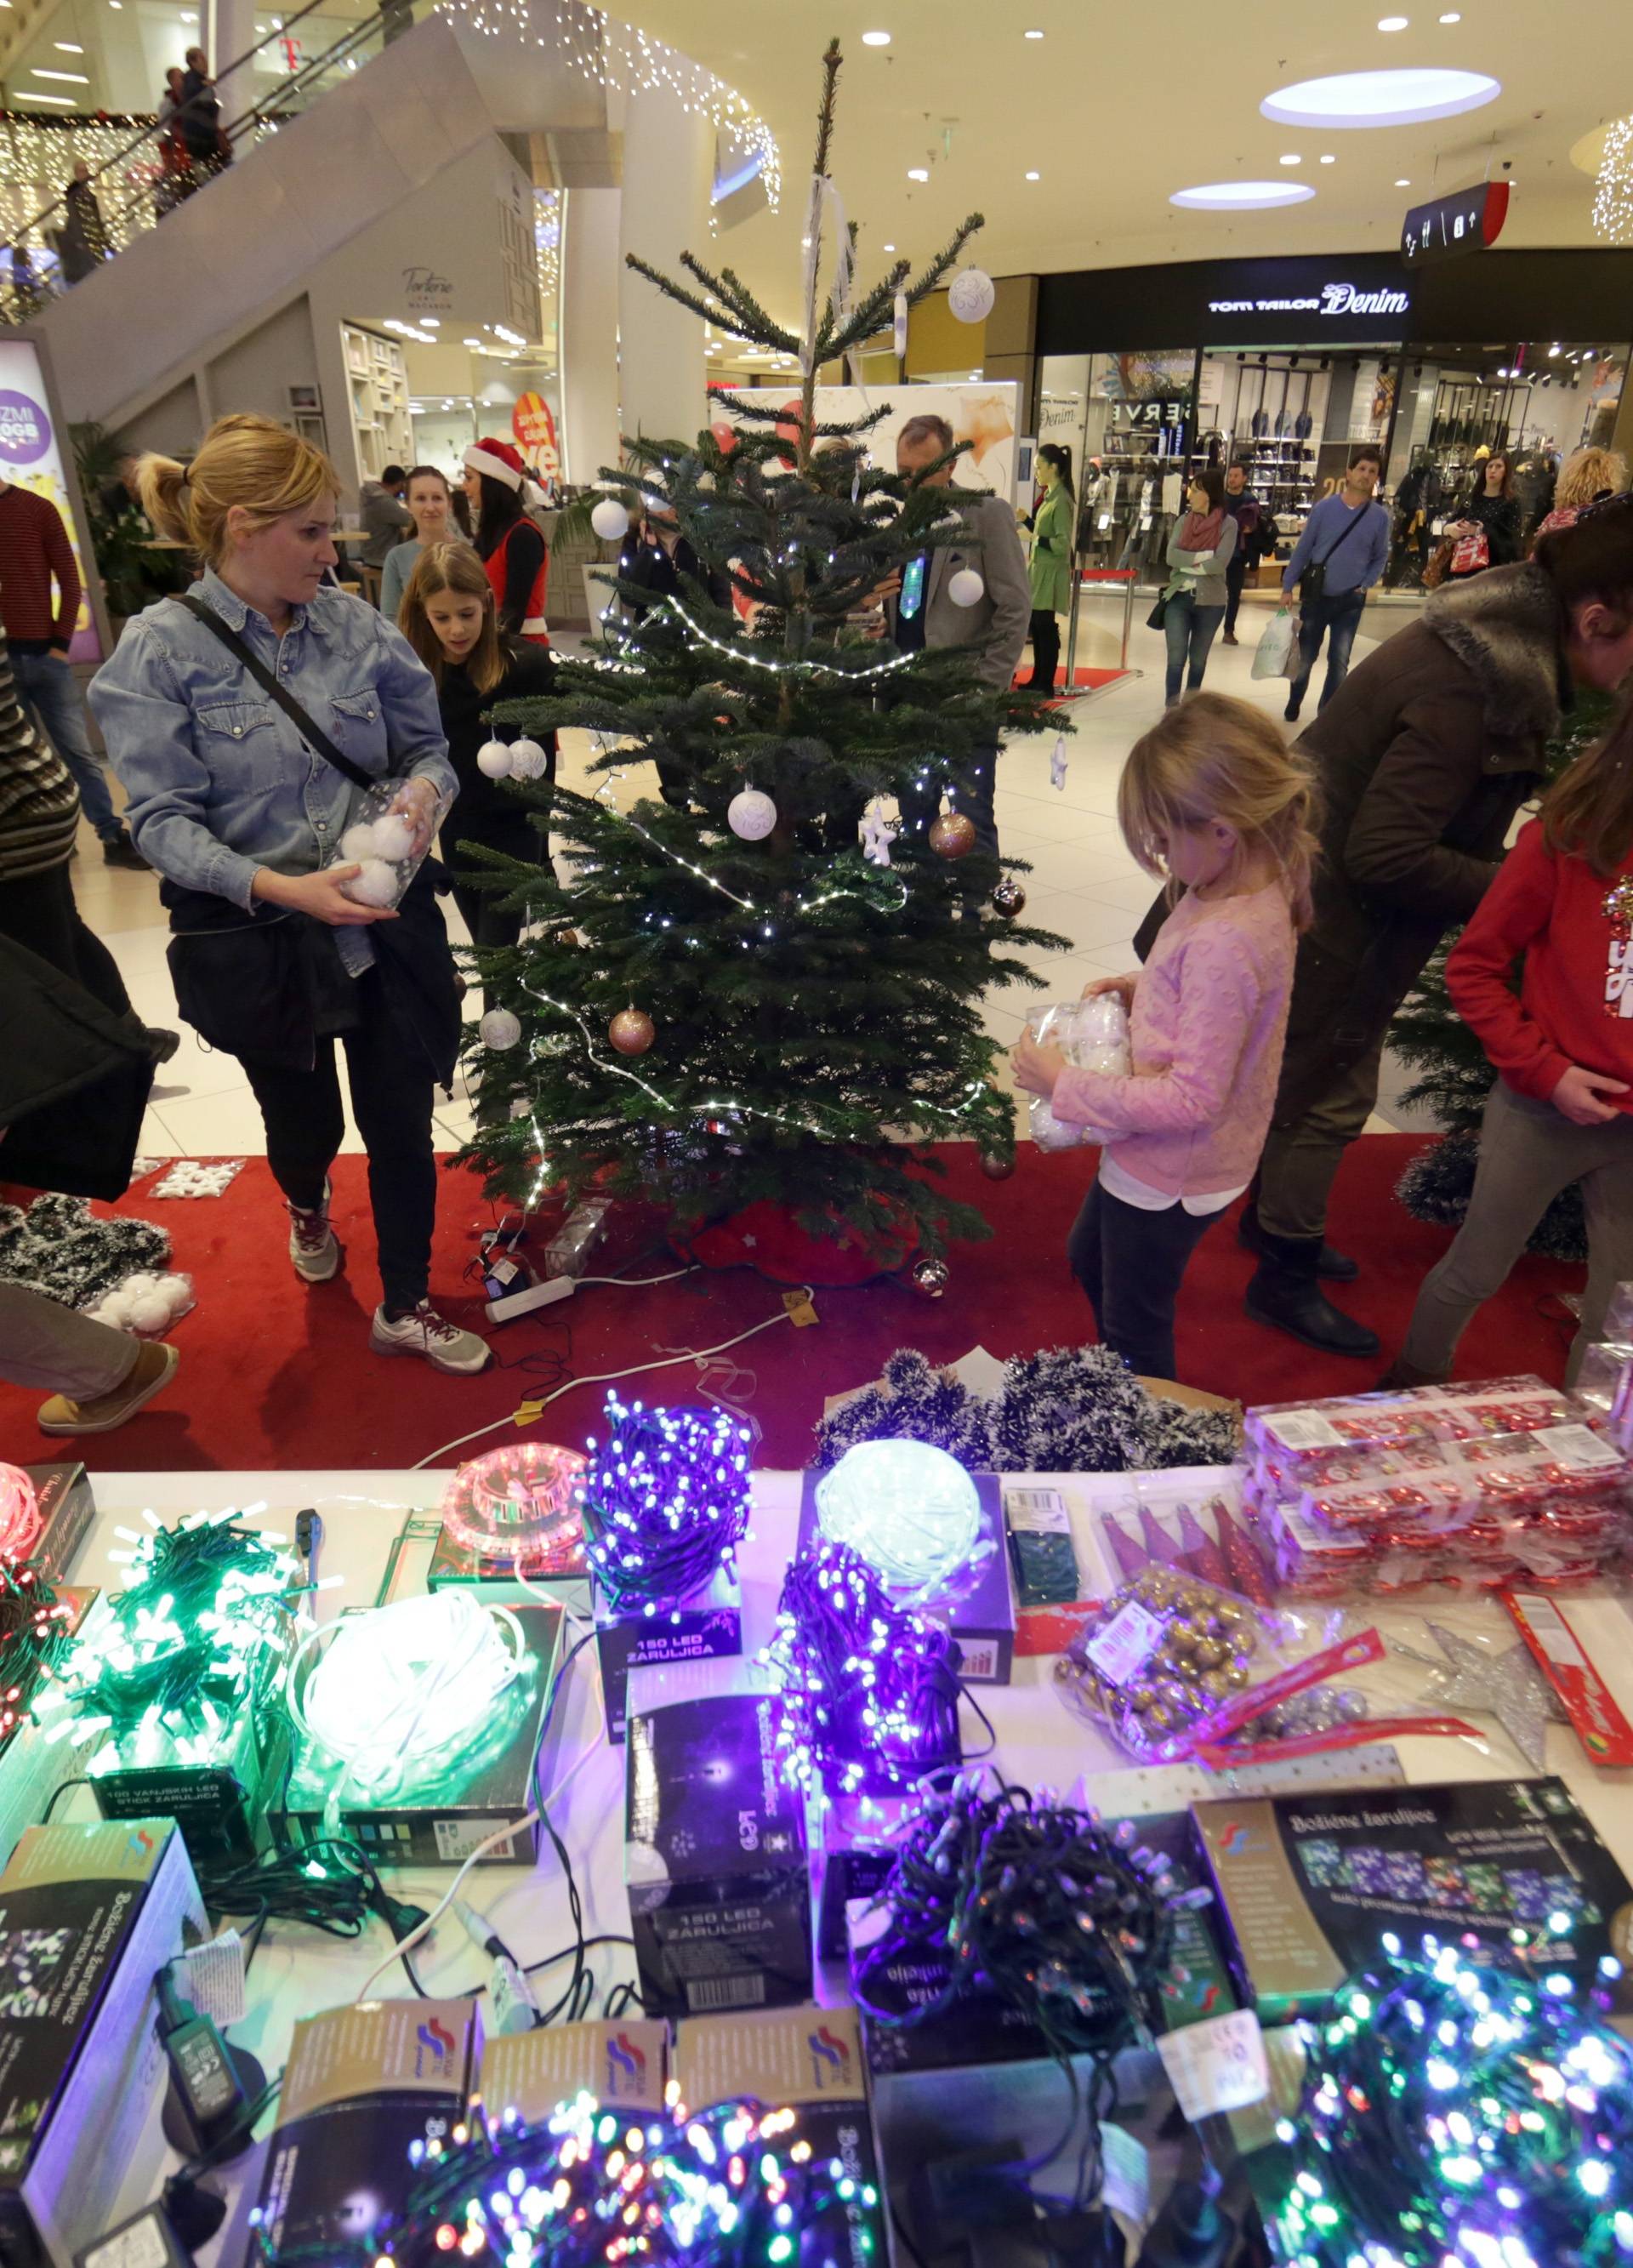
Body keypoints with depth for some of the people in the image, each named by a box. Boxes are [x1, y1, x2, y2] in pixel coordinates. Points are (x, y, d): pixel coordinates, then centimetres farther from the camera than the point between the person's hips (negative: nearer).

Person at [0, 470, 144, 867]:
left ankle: (114, 836, 10)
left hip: (43, 655, -1)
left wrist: (60, 643, -4)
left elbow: (69, 580, 3)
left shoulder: (37, 508, 3)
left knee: (78, 750, 5)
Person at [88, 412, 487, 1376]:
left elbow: (427, 743, 7)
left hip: (384, 925, 2)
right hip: (257, 939, -2)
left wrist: (425, 789, -17)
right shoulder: (161, 648, -10)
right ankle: (307, 1204, 57)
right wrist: (282, 888, -28)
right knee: (306, 1120, 18)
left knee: (403, 1123, 7)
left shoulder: (357, 625, -2)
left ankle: (405, 1306, 28)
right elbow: (164, 818, -13)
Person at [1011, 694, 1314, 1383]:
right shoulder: (1254, 890, -5)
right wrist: (1141, 988, -3)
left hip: (1169, 1172, -10)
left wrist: (1064, 1085, -25)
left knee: (1136, 1327, 14)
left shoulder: (1224, 941, -35)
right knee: (1091, 1259, 32)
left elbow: (1193, 1096, -32)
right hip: (1152, 1152, 10)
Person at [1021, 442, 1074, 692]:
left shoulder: (1061, 500, -15)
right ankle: (1038, 679, 20)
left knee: (1045, 626, -6)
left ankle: (1046, 683, 0)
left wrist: (1036, 539, -21)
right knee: (1036, 625, 12)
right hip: (1039, 569, 10)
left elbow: (1063, 543, -20)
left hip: (1050, 573, -10)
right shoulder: (1049, 496, 14)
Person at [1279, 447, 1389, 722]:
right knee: (1304, 658, 10)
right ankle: (1292, 708, 30)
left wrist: (1365, 585, -5)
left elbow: (1380, 557, 8)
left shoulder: (1380, 517, -3)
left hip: (1351, 601, 0)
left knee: (1339, 663, 0)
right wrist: (1288, 587, -3)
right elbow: (1303, 548, -1)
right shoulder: (1325, 507, -6)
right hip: (1315, 596, 0)